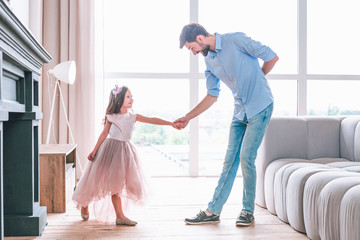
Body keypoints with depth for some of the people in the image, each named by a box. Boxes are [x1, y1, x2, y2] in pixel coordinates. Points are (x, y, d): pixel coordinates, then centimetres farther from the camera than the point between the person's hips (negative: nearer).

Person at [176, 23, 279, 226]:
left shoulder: (236, 40, -13)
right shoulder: (209, 61, 8)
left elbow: (272, 57, -8)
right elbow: (212, 95, 14)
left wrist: (256, 80, 4)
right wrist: (188, 117, 12)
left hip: (260, 106, -6)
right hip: (240, 111, 7)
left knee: (246, 156, -9)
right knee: (231, 159, 5)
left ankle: (248, 211, 7)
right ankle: (213, 211, 9)